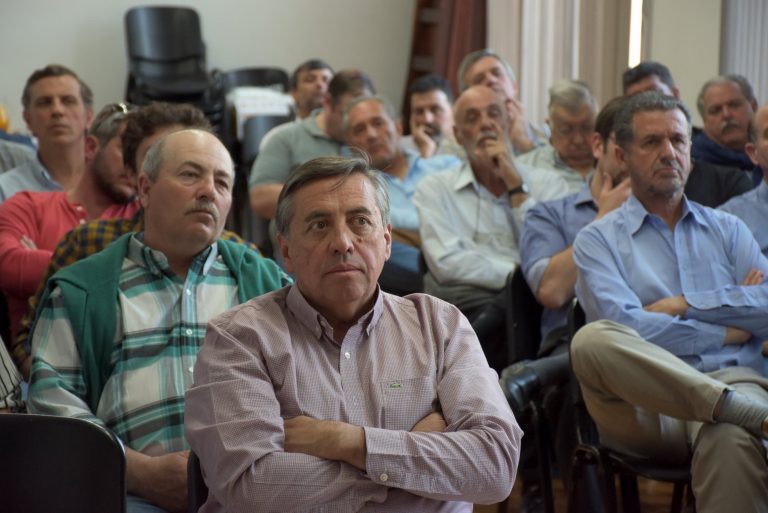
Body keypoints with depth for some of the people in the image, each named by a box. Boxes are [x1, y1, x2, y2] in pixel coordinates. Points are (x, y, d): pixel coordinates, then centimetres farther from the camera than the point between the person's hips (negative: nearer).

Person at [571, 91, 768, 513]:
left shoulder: (727, 229, 24)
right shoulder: (597, 239, 12)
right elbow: (623, 325, -6)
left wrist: (684, 304, -1)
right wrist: (726, 331, 0)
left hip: (730, 380, 0)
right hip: (646, 403, 0)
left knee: (731, 442, -39)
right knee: (592, 340, -35)